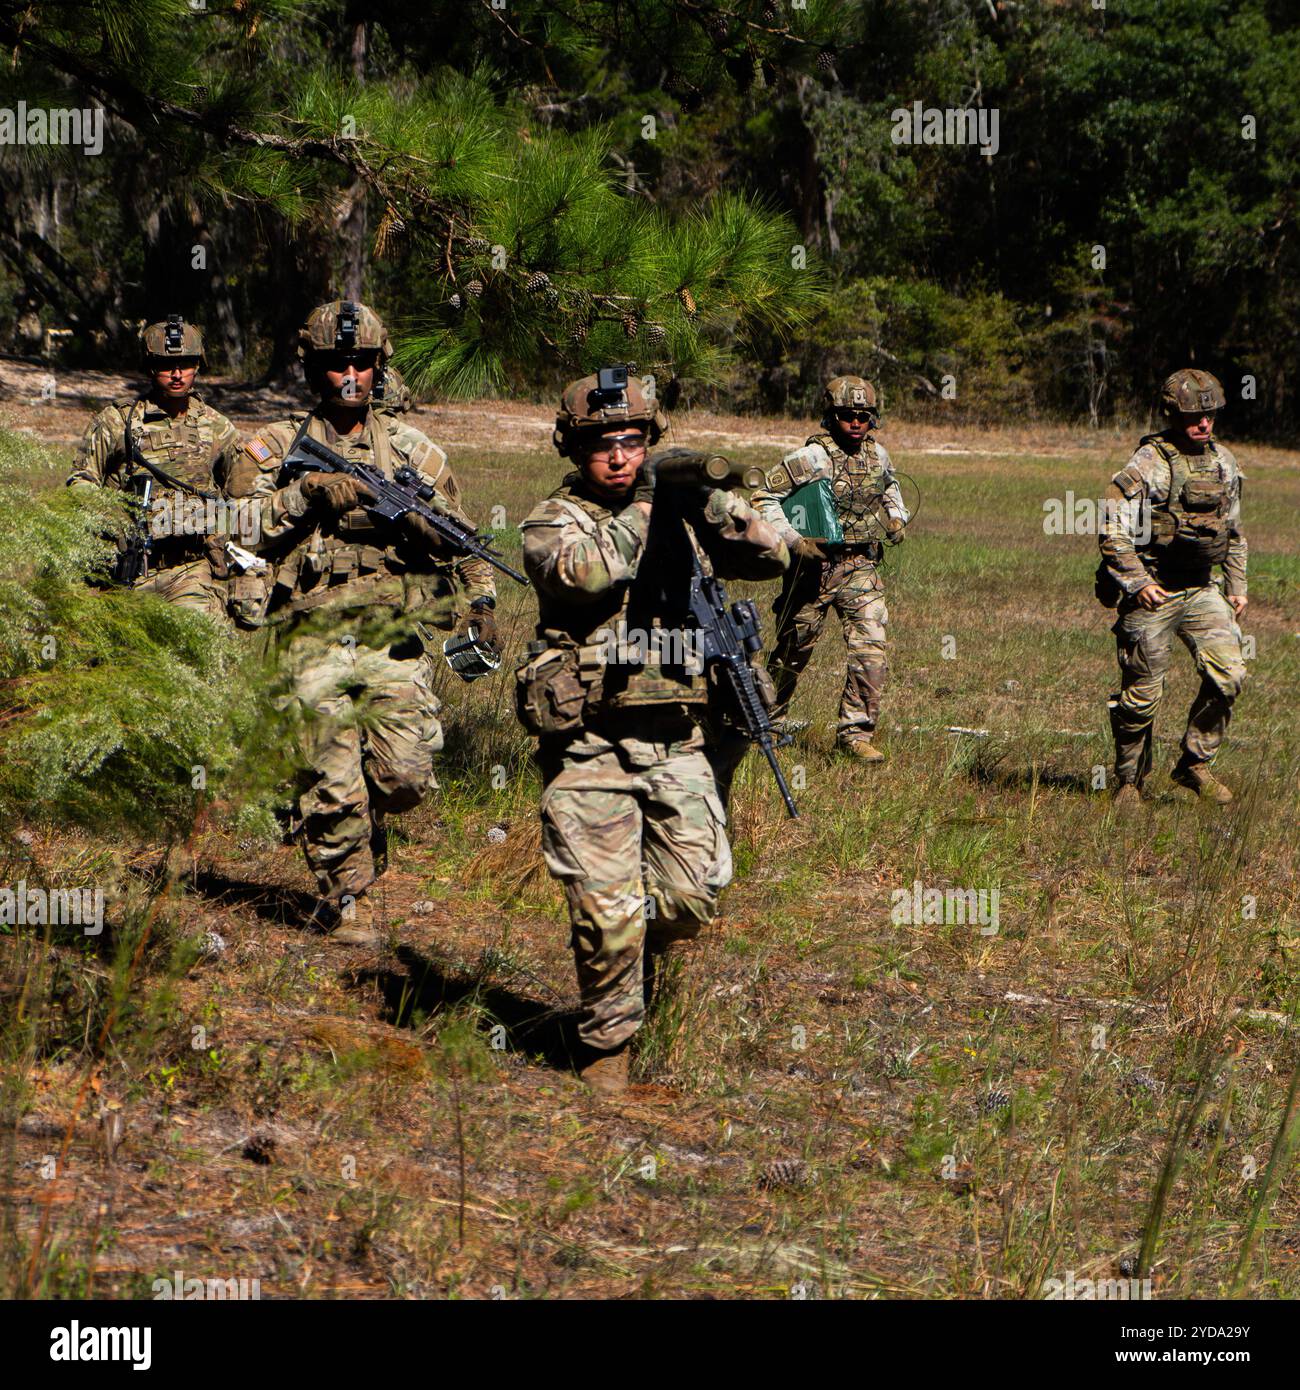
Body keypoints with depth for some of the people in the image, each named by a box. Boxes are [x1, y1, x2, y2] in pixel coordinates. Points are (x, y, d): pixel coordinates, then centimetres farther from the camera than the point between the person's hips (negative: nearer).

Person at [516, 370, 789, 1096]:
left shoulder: (678, 516, 12)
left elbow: (773, 557, 4)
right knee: (609, 907, -5)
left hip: (677, 743, 4)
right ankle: (607, 1044, 12)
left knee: (694, 895, 4)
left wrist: (715, 503, -10)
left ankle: (638, 962, 35)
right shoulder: (555, 520, -1)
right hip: (591, 749, -4)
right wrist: (642, 508, -15)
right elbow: (583, 571, -23)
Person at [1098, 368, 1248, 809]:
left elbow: (1234, 532, 20)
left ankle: (1195, 763, 7)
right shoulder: (1148, 464, -13)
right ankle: (1129, 781, 19)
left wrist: (1237, 587, 15)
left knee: (1228, 675, -10)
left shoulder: (1224, 463, 8)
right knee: (1142, 694, 1)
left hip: (1201, 591, 5)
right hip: (1151, 593, -5)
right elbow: (1112, 528, -14)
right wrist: (1137, 583, -19)